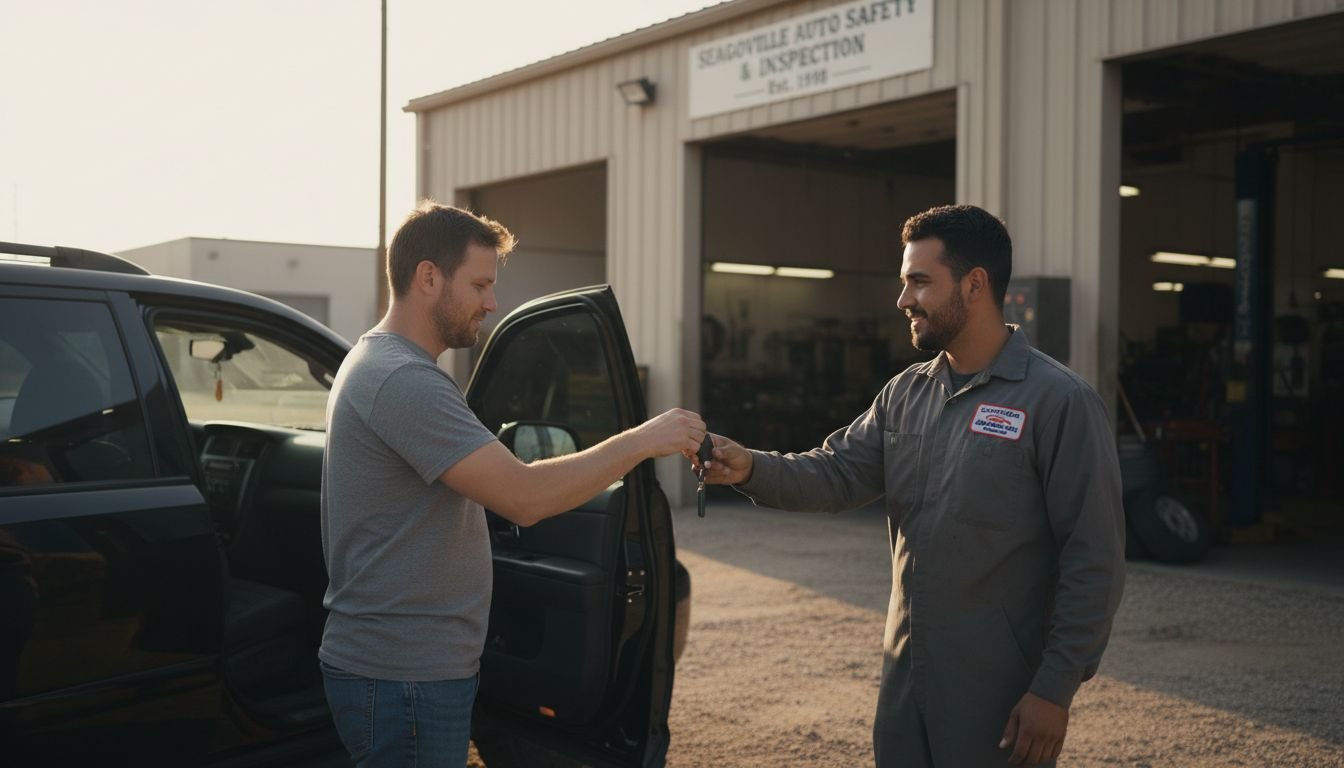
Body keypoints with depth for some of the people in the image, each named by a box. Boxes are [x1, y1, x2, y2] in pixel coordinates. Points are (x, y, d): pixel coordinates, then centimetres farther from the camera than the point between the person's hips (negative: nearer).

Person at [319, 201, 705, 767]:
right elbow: (523, 498, -27)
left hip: (396, 664, 10)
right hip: (404, 678, -10)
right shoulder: (405, 380, -20)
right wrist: (640, 442, -19)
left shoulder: (378, 363, 14)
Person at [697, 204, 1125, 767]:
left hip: (1001, 694, -6)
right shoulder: (905, 394, 8)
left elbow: (1093, 561, -14)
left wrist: (1055, 689, -16)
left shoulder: (1059, 402, -13)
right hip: (905, 682, 6)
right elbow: (837, 472, 3)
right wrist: (750, 469, -16)